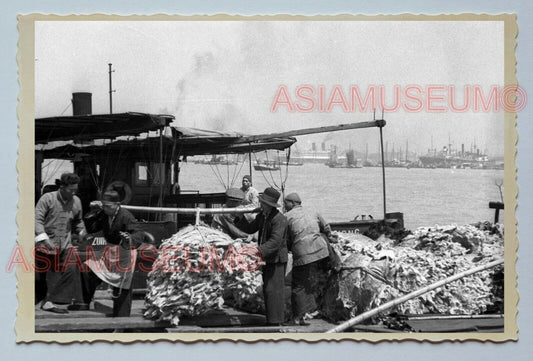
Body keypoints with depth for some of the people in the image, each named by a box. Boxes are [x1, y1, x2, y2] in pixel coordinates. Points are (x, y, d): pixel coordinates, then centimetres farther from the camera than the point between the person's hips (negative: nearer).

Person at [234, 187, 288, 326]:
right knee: (267, 290, 14)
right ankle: (272, 319, 22)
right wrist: (240, 218, 3)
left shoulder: (279, 219, -20)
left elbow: (275, 241, -29)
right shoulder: (262, 216, 9)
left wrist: (259, 251, -37)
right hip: (267, 258, 9)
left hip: (277, 259, -9)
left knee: (273, 290, -10)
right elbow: (250, 229, 17)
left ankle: (276, 322, -7)